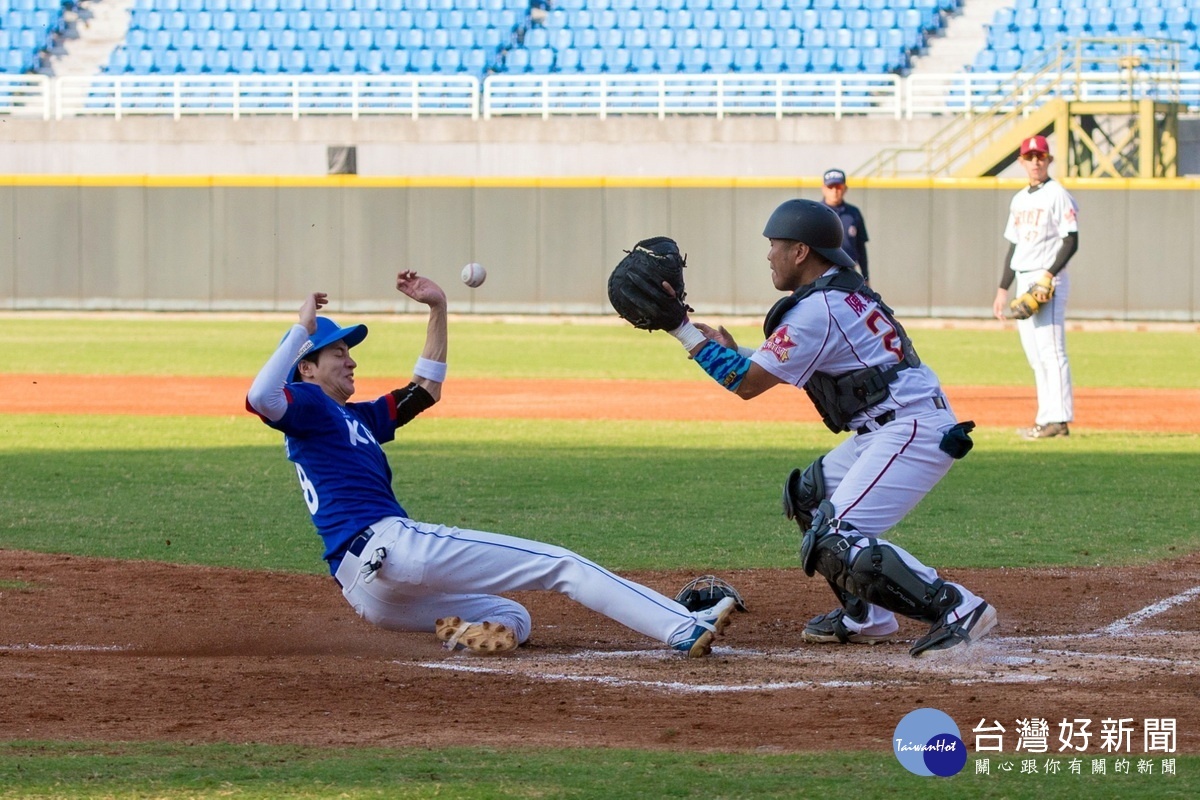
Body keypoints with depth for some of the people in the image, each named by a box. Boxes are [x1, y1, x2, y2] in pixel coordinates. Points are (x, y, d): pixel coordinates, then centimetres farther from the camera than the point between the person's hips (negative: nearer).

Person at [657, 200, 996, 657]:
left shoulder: (817, 310, -15)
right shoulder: (843, 292, 16)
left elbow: (747, 383, -13)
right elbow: (783, 368, 23)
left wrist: (683, 330, -10)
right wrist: (731, 349, 11)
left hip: (913, 430, -11)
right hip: (891, 428, 11)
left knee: (835, 541, -18)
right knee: (809, 495, 25)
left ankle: (958, 610, -23)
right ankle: (865, 618, 25)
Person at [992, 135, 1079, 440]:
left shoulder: (1057, 195, -6)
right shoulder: (1019, 200, 18)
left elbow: (1071, 242, -12)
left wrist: (1049, 275, -22)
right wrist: (1003, 289, 19)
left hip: (1049, 281, -8)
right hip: (1023, 282, 9)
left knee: (1051, 351, -13)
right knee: (1035, 355, 8)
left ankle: (1059, 418, -16)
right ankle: (1046, 419, 10)